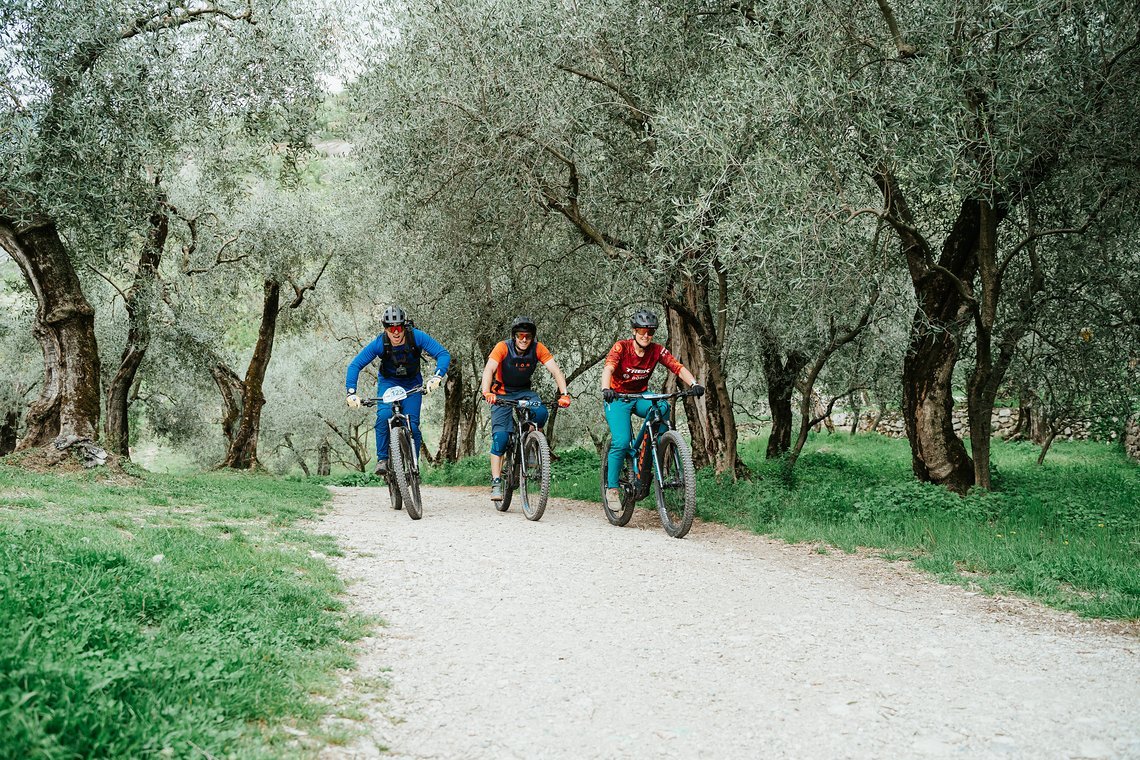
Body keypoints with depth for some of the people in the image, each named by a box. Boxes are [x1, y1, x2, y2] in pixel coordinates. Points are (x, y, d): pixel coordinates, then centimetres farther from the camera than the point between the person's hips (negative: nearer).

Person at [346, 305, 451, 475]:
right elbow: (355, 365, -20)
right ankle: (382, 459, -13)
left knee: (412, 425, -12)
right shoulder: (379, 343, -25)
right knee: (384, 415, -26)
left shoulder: (417, 337, -27)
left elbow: (443, 354, -29)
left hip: (412, 383, 0)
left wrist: (436, 377, -47)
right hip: (388, 381, 0)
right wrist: (351, 393, -33)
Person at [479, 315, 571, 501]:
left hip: (524, 392, 2)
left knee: (541, 413, -29)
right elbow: (489, 369, -34)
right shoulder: (503, 347, -21)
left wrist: (564, 394, -38)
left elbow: (555, 370, -22)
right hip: (502, 394, -2)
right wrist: (486, 392, -52)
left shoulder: (538, 349, -15)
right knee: (500, 436, -16)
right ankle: (496, 483, -11)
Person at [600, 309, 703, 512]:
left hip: (641, 396, 3)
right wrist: (605, 389, -54)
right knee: (621, 442, -21)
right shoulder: (621, 347, -18)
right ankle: (612, 488, -5)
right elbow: (608, 368, -34)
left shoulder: (657, 350, -8)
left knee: (662, 408, -31)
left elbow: (678, 368, -19)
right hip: (618, 398, -3)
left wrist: (694, 384, -38)